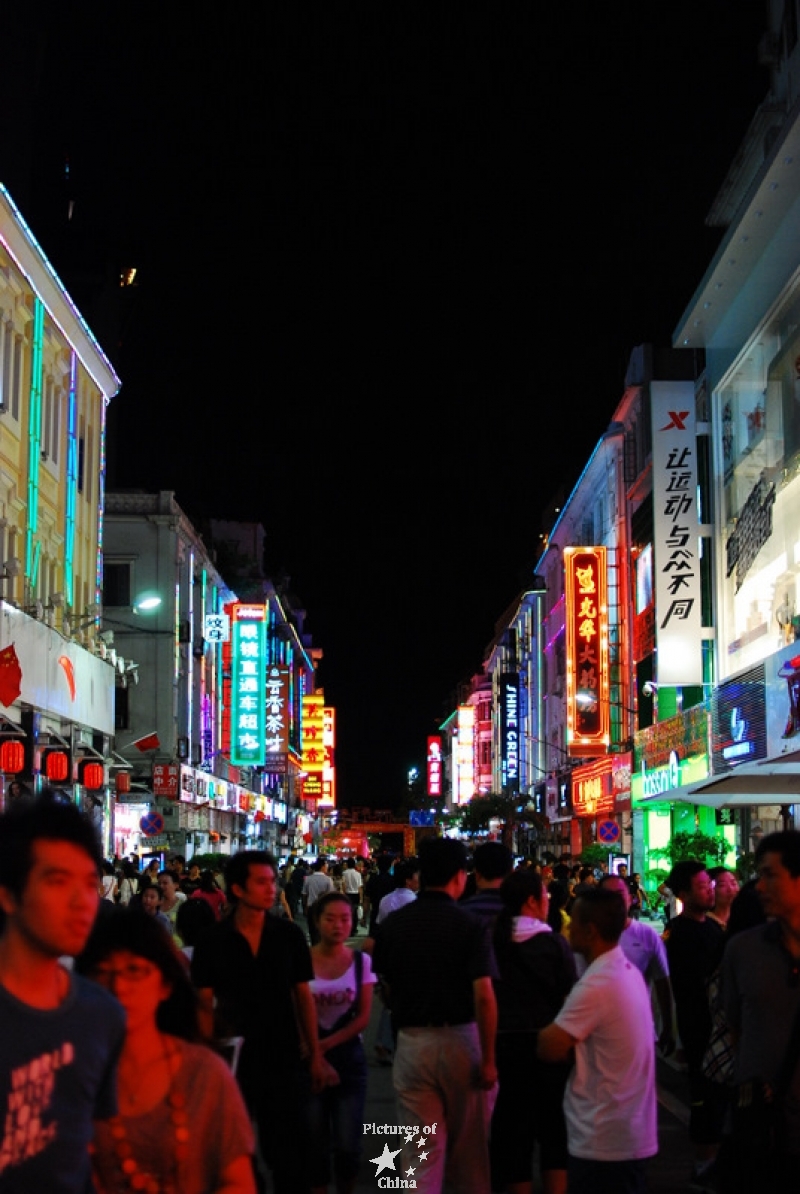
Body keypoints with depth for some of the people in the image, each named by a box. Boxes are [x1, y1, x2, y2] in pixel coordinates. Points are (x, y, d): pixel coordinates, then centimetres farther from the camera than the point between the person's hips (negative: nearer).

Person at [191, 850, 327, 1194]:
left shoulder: (289, 935, -2)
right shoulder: (212, 942, -5)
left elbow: (303, 996, 4)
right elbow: (205, 1006, -2)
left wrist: (315, 1053, 2)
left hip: (285, 1058, 1)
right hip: (234, 1059, 0)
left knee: (289, 1152, 7)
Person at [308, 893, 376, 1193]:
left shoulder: (361, 962, 0)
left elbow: (363, 1017, -1)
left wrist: (327, 1044, -11)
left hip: (348, 1055, 1)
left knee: (348, 1143, 0)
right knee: (315, 1142, 3)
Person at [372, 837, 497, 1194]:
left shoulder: (393, 923, -1)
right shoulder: (469, 925, -11)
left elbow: (386, 986, 7)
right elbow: (483, 995, -17)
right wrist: (488, 1059, -12)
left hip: (412, 1041, 2)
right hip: (460, 1039, -1)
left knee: (420, 1152, 4)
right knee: (467, 1150, 17)